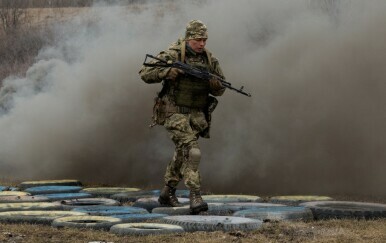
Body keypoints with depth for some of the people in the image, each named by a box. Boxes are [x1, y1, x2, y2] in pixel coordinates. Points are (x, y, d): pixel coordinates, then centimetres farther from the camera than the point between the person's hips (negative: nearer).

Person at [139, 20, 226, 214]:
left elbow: (220, 90, 8)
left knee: (182, 154, 14)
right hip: (174, 112, -6)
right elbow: (145, 73, -13)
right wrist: (168, 72, -28)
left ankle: (167, 193, 32)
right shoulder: (172, 55, -11)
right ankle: (195, 197, -25)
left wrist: (214, 83, -15)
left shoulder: (209, 60, 4)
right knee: (191, 151, -21)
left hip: (196, 114, 6)